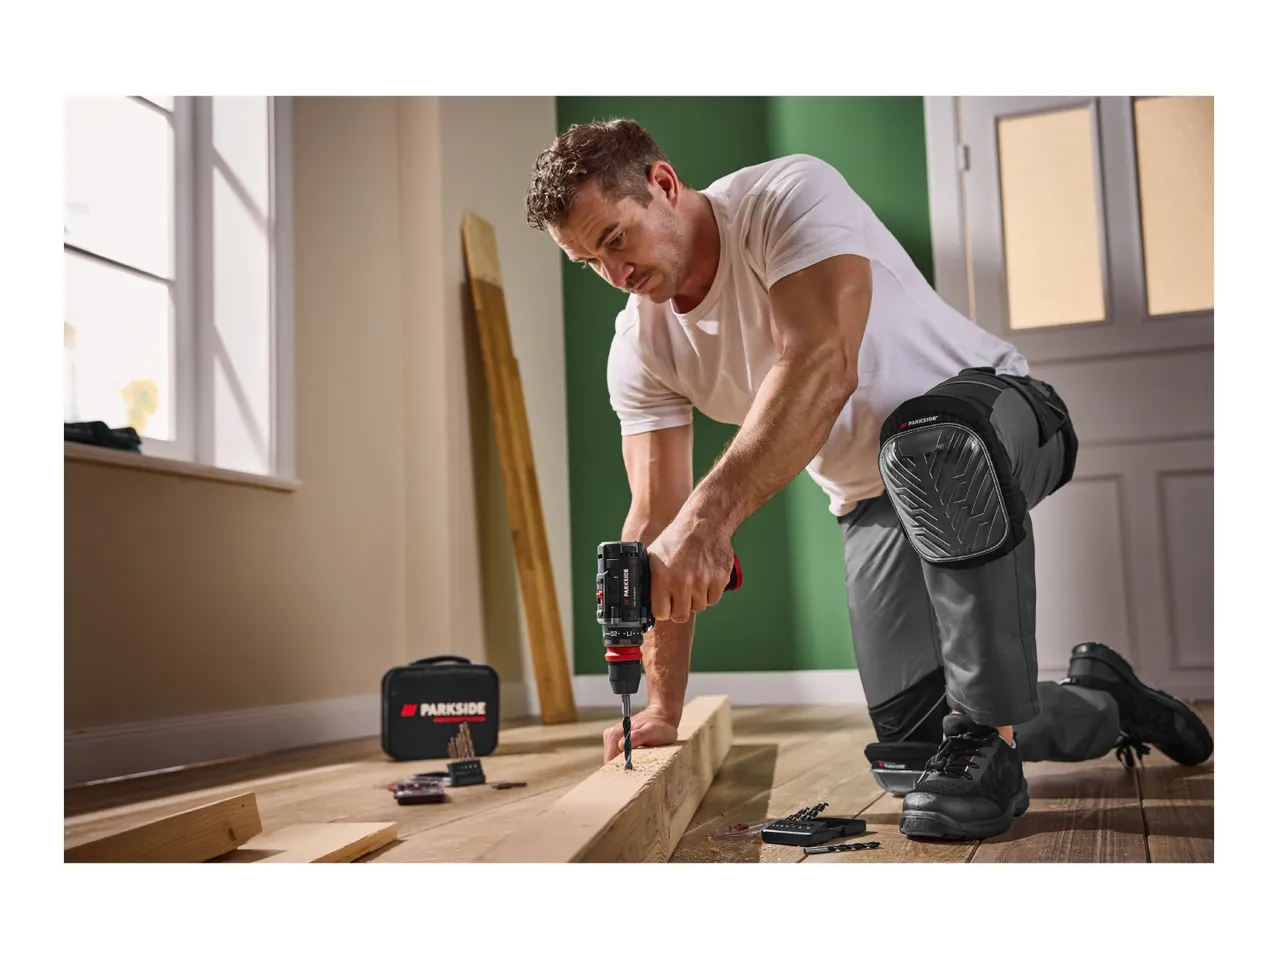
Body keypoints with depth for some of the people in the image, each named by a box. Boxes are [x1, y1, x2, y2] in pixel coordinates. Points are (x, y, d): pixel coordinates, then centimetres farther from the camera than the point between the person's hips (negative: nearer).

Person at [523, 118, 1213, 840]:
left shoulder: (788, 196, -21)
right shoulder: (641, 349, -4)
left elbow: (823, 367, -38)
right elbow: (655, 518, -9)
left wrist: (709, 516, -50)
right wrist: (663, 707, -17)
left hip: (995, 407, -6)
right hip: (873, 502, 6)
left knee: (927, 439, -42)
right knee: (913, 733, -4)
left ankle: (987, 739, -29)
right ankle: (1100, 702, 26)